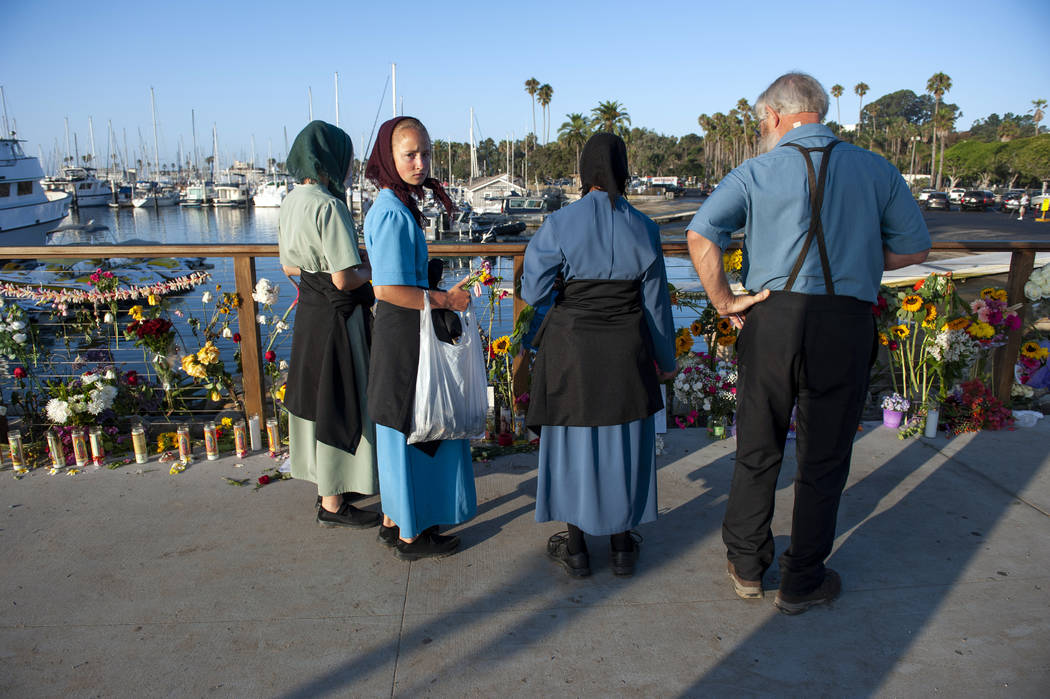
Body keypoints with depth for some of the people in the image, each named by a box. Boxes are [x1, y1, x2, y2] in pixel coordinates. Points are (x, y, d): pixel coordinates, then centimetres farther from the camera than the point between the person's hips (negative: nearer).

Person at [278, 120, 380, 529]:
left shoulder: (292, 201, 7)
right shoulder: (328, 206, -21)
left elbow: (290, 267, 15)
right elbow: (345, 279, -23)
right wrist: (375, 268, -5)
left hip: (309, 311, 9)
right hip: (336, 316, -9)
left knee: (319, 399, 19)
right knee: (339, 406, 2)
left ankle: (329, 485, 35)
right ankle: (332, 504, 16)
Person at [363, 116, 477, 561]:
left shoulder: (393, 206, 10)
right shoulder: (395, 214, -20)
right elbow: (387, 288, -25)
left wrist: (435, 294, 15)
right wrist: (444, 300, -17)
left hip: (399, 333, 10)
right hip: (404, 337, -10)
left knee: (401, 431, 18)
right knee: (411, 430, 2)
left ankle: (394, 521, 33)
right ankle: (410, 537, 18)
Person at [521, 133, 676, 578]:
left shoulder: (560, 224, -11)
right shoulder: (643, 227, -4)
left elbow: (532, 291, -9)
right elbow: (656, 303, 1)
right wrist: (665, 360, 12)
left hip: (571, 349, -2)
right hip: (627, 352, 2)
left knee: (572, 438, 11)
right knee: (623, 441, 15)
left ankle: (576, 548, 22)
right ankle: (622, 545, 26)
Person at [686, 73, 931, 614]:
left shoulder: (756, 172, 0)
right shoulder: (875, 170, 5)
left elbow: (700, 235, -11)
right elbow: (915, 247, 9)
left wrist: (724, 301, -4)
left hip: (771, 319, 0)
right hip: (846, 325, 0)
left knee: (757, 450, 15)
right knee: (823, 458, 12)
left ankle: (746, 566, 29)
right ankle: (801, 583, 25)